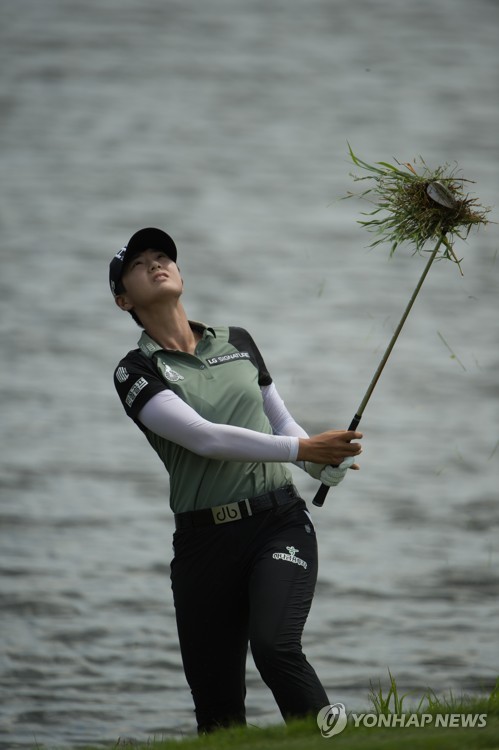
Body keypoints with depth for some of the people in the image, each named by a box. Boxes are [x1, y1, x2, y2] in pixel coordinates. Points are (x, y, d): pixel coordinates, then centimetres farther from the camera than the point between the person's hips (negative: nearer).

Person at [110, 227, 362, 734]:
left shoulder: (238, 342, 16)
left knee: (274, 646, -25)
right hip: (205, 539, -1)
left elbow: (281, 422, 24)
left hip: (278, 522, 1)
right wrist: (302, 449, -19)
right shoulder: (136, 372, 1)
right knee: (216, 707, -1)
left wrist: (327, 468, 3)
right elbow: (205, 438, -12)